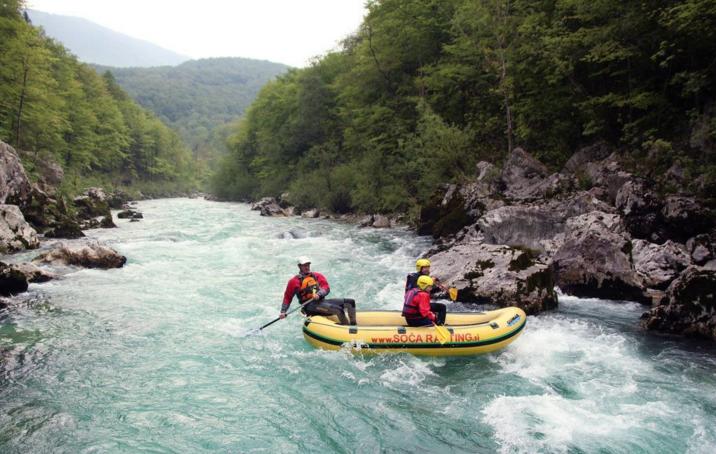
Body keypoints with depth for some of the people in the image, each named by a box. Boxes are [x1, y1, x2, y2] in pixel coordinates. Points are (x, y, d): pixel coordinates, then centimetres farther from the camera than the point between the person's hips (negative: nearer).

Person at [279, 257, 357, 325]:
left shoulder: (317, 276, 18)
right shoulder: (294, 281, 7)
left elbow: (326, 288, 5)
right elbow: (287, 297, 10)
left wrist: (319, 294, -16)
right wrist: (283, 312, 1)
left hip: (322, 301, 6)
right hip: (310, 305, -6)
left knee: (350, 302, -9)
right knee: (338, 310, -30)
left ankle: (353, 326, -17)